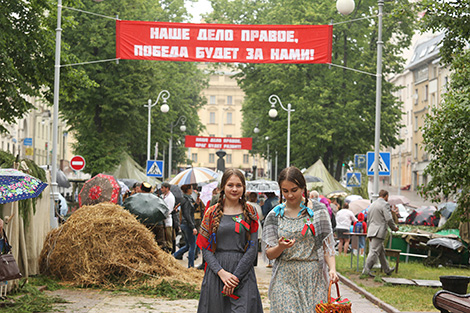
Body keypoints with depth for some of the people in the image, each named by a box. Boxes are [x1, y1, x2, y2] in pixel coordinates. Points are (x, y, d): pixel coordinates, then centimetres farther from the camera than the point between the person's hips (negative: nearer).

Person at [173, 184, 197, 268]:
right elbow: (187, 215, -22)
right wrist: (193, 227, -23)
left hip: (183, 224, 9)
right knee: (192, 246, -1)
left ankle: (174, 256, 9)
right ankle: (191, 266, 1)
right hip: (188, 225, -9)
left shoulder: (183, 199, 12)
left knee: (187, 245, 16)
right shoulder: (187, 200, -16)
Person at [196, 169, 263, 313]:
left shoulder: (250, 213, 5)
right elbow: (205, 248, 1)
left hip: (243, 273, -1)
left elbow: (252, 249, -1)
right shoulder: (212, 213, 6)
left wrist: (236, 276, -11)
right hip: (216, 272, 1)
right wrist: (221, 272, -13)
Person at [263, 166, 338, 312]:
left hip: (313, 278, -1)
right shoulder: (275, 215, 5)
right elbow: (269, 254, 5)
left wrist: (332, 269, -17)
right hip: (285, 278, 1)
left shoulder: (318, 211, 2)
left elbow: (327, 246, 0)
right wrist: (280, 247, -16)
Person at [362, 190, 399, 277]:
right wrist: (394, 227, 2)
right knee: (374, 252, -10)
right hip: (379, 231, -9)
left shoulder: (372, 205, 18)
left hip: (371, 231, 9)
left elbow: (368, 220, 23)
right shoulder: (385, 204, -8)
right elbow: (389, 219, -15)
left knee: (381, 251, 17)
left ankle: (387, 269, 26)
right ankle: (366, 269, -16)